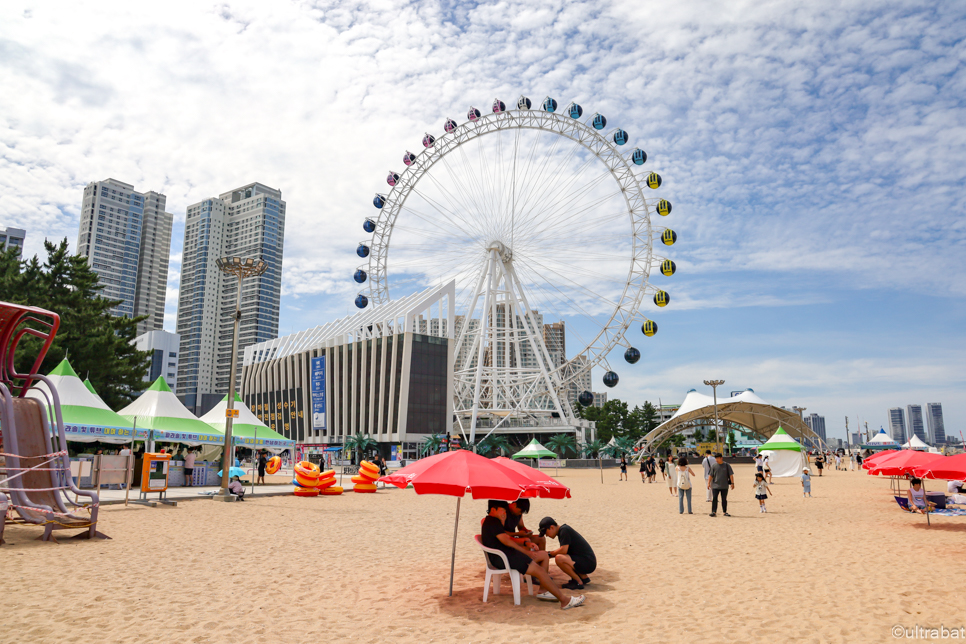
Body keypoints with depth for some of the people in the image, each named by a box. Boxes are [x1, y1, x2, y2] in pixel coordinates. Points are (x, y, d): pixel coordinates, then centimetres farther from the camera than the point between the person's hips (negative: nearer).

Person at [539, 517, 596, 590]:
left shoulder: (564, 530, -13)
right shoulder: (562, 530, 15)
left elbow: (563, 550, -20)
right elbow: (564, 551, 21)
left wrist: (549, 554, -5)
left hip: (588, 564, -11)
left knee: (559, 558, -25)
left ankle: (579, 582, -9)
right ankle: (584, 577, 15)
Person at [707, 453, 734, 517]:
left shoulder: (727, 465, 1)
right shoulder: (714, 466, 1)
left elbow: (731, 475, 2)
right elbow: (711, 475, 4)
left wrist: (732, 483, -4)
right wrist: (708, 483, -1)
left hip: (724, 486, 0)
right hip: (715, 485, 0)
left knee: (724, 499, 9)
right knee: (714, 498, -8)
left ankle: (725, 512, 21)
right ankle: (714, 512, -7)